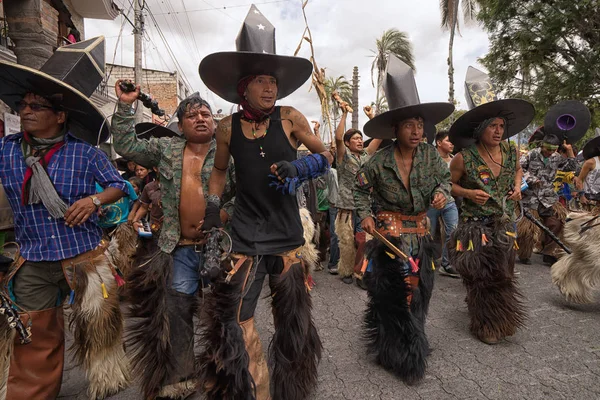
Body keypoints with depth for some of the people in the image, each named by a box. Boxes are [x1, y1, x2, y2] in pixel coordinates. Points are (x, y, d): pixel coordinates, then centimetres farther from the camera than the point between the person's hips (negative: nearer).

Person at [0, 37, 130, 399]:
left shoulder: (85, 151, -5)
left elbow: (118, 186, 0)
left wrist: (94, 200, -17)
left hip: (85, 256, -2)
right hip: (33, 263, 2)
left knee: (97, 325, 11)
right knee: (34, 342, 14)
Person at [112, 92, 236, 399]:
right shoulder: (166, 148, 10)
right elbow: (126, 145, 12)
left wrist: (224, 215, -17)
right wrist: (124, 105, 5)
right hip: (179, 247, 3)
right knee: (177, 310, 8)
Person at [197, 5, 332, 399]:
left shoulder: (290, 119, -4)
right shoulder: (228, 127, 0)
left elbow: (326, 155, 5)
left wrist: (298, 167, -14)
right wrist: (213, 205, 4)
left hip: (287, 233, 1)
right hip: (247, 235, 0)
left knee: (293, 318, 12)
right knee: (234, 319, -2)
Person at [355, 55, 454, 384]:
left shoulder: (429, 153, -4)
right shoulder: (379, 161, -12)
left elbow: (444, 176, 11)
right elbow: (360, 188, 3)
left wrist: (442, 191, -11)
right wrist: (365, 215, -9)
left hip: (420, 233, 4)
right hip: (389, 233, -4)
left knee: (417, 292, 14)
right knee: (391, 294, 1)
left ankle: (411, 347, 38)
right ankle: (397, 356, 20)